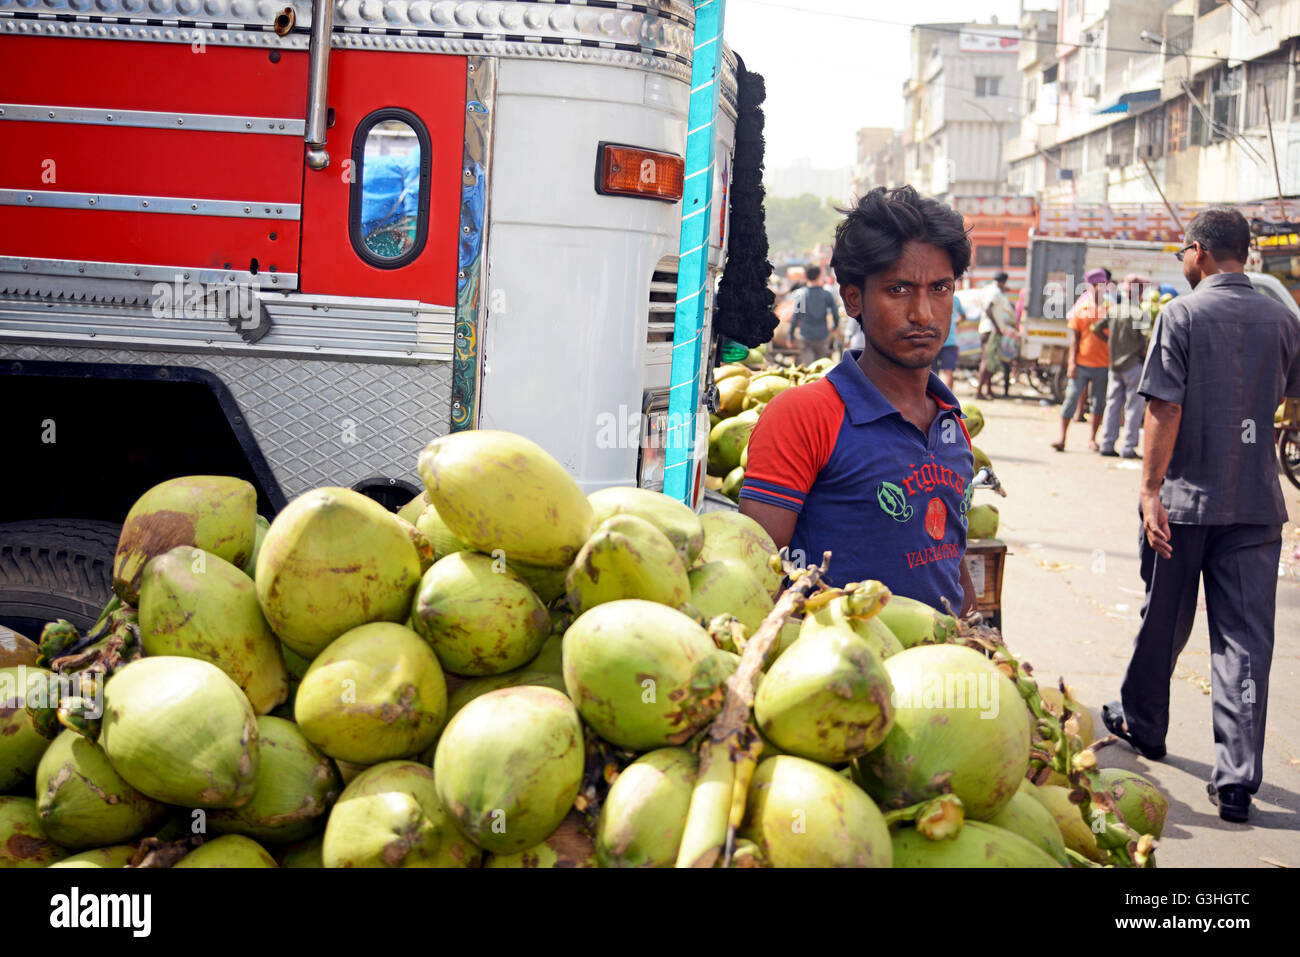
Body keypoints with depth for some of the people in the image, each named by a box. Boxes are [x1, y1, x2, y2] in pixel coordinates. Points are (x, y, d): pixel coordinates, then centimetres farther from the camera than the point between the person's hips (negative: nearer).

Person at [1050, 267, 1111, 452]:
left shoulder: (1111, 309, 4)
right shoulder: (1080, 308, 5)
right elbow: (1074, 337, 3)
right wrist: (1072, 362, -5)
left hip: (1103, 365, 0)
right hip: (1081, 363, 0)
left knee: (1099, 402, 6)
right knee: (1071, 398, -4)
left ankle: (1092, 440, 17)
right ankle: (1062, 438, -1)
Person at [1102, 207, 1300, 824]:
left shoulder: (1182, 315, -8)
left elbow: (1165, 409, -14)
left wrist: (1152, 489, -13)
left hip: (1187, 496, -2)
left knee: (1165, 621, 15)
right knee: (1245, 638, 1)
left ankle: (1141, 722, 35)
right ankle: (1237, 778, -4)